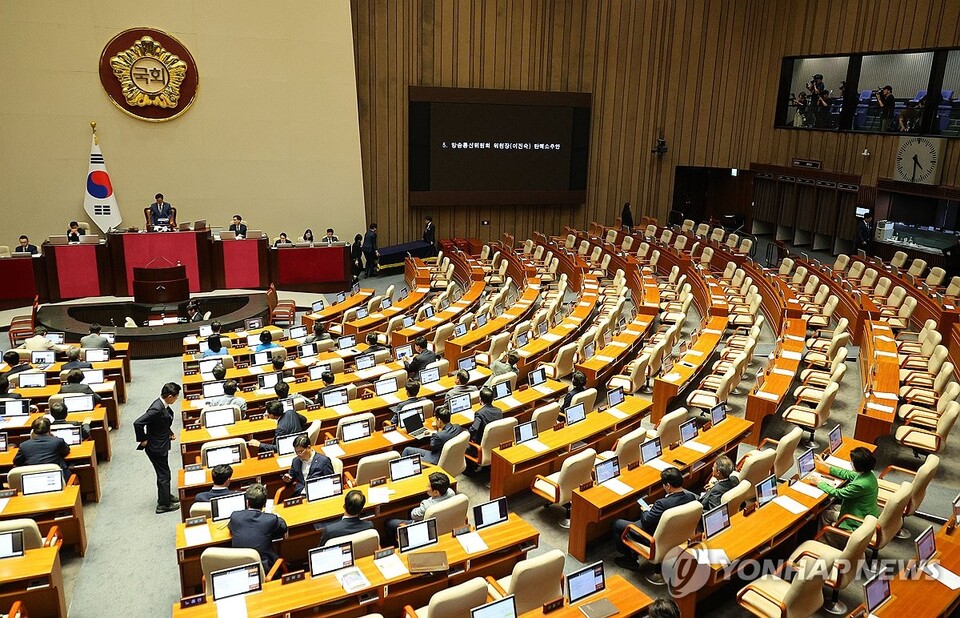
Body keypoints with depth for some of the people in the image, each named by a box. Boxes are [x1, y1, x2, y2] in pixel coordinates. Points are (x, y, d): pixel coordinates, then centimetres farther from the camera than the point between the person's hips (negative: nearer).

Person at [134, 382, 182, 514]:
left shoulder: (163, 406, -1)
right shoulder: (157, 409, -30)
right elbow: (137, 423, -32)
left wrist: (169, 433, 5)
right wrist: (143, 440, -21)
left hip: (161, 444, 9)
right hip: (156, 447, -9)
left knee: (164, 473, 23)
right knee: (163, 475, 3)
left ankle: (166, 496, 39)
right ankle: (163, 504, 16)